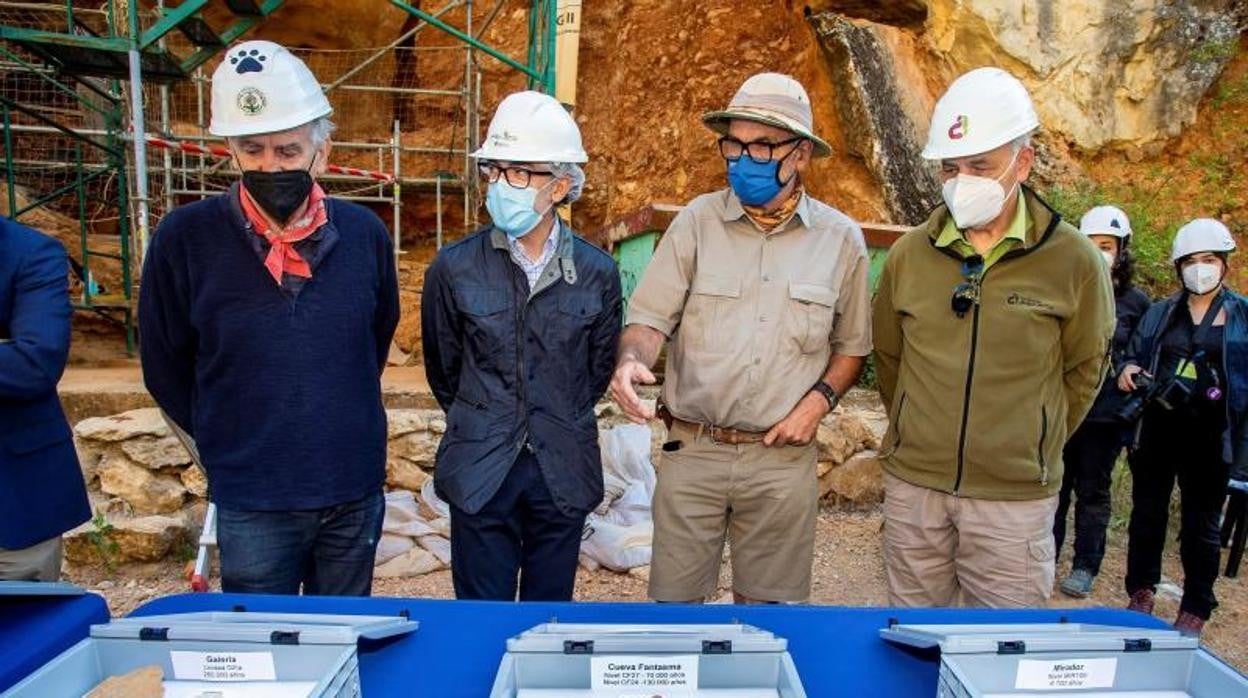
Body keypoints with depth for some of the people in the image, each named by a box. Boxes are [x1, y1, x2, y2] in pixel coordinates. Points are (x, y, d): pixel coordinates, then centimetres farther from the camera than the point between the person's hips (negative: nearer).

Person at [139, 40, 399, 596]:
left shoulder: (364, 234, -4)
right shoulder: (185, 237, -10)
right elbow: (166, 367, 3)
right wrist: (227, 440, 10)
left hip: (356, 493, 2)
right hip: (252, 503, -2)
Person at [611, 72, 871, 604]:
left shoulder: (841, 239, 2)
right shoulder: (697, 222, -2)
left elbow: (852, 346, 12)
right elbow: (649, 320, -3)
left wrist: (821, 398, -5)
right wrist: (632, 360, -25)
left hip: (782, 457, 1)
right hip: (691, 449, 0)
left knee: (764, 604, 16)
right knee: (675, 603, 9)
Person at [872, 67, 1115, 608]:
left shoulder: (1073, 260, -6)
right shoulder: (909, 254, -1)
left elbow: (1083, 370, 6)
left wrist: (1035, 446, 8)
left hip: (1016, 498, -2)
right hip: (912, 487, 2)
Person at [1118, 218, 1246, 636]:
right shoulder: (1160, 313, 10)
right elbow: (1134, 356, 16)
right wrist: (1128, 370, -7)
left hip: (1211, 436, -2)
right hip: (1158, 428, 2)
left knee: (1201, 524, 6)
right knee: (1147, 512, 10)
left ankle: (1195, 610, 19)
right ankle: (1141, 593, 25)